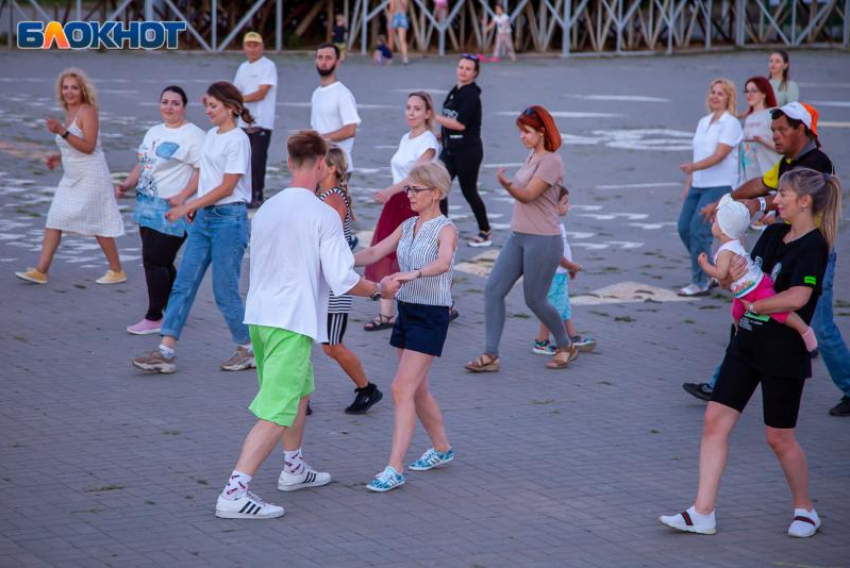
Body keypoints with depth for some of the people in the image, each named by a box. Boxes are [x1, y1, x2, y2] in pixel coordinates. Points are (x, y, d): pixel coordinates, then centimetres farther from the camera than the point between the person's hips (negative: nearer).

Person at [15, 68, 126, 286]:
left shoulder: (88, 112, -14)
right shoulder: (70, 112, 11)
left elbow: (89, 146, -23)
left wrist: (62, 132, -30)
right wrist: (59, 157, 10)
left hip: (91, 178, -9)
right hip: (72, 178, 9)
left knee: (99, 225, 0)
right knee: (54, 222, 1)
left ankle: (117, 272, 14)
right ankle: (40, 271, 0)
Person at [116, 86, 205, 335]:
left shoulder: (192, 136, -10)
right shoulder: (154, 133, 16)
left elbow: (204, 171, -17)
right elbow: (143, 164, 23)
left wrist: (182, 197, -24)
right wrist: (127, 184, 5)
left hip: (171, 210, -8)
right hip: (148, 207, 8)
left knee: (155, 261, -8)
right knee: (162, 262, 12)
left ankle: (154, 318, 0)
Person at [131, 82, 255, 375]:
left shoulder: (237, 140, -13)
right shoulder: (211, 135, 13)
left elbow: (226, 187, -16)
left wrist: (187, 206, -16)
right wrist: (194, 207, 8)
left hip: (229, 218, -8)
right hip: (204, 218, 8)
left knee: (225, 291, -2)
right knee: (183, 284, 2)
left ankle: (248, 348, 16)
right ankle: (165, 352, 0)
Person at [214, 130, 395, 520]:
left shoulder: (265, 210, 9)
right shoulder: (323, 215, -12)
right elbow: (343, 280, -14)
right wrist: (380, 290, 5)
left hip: (259, 316, 8)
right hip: (292, 325, -8)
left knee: (300, 390, 28)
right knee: (276, 413, -7)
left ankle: (294, 469, 42)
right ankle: (235, 493, -15)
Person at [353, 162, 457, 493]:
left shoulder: (445, 229, -13)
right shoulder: (408, 227, 10)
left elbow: (443, 262, -33)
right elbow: (375, 253, 5)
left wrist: (413, 274, -52)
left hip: (431, 316, -8)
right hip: (406, 310, 8)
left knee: (402, 389, -14)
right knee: (417, 390, 17)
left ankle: (394, 469, -14)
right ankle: (441, 449, 36)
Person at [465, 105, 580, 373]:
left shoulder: (551, 161, -14)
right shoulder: (532, 156, 12)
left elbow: (528, 195, -24)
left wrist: (507, 184, -40)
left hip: (542, 240, -9)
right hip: (518, 237, 9)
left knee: (535, 299, 0)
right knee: (493, 290, -1)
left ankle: (566, 347, 24)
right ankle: (490, 356, 1)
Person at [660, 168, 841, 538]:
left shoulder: (814, 246, -15)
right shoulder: (773, 234, 10)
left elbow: (797, 298, -28)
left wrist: (753, 304, -15)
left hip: (784, 354, -8)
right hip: (747, 343, 8)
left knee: (779, 437, 3)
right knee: (715, 421, 1)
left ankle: (805, 509, 25)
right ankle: (702, 514, 2)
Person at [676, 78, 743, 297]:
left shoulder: (731, 124, -9)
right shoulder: (703, 122, 15)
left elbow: (719, 155, -18)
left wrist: (693, 167, -30)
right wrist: (688, 184, 15)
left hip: (719, 186, -8)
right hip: (698, 185, 8)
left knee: (699, 230, -13)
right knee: (684, 228, 7)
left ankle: (700, 283, -3)